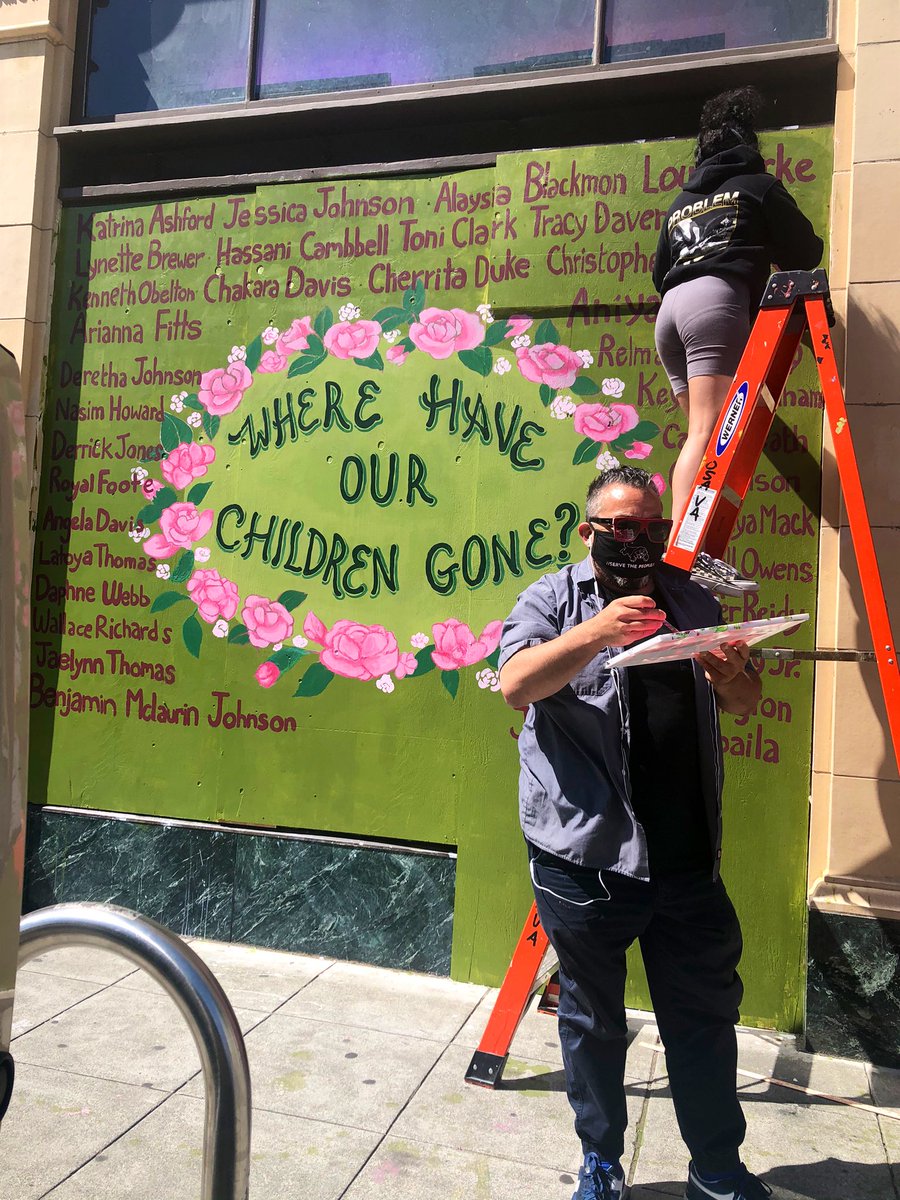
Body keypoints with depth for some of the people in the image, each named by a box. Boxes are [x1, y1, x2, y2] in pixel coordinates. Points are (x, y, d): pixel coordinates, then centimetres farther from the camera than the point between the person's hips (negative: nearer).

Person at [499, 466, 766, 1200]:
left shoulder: (693, 601, 12)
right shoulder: (554, 599, -1)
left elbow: (743, 706, 16)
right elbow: (516, 685, -18)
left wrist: (733, 676, -8)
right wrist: (594, 633, -33)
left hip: (686, 857, 4)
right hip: (583, 857, -3)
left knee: (706, 1016, 15)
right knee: (593, 1021, 13)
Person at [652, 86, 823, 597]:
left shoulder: (683, 201, 30)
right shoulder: (758, 185, 15)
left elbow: (661, 271, 27)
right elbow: (803, 252, 13)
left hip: (671, 310, 6)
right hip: (717, 302, -6)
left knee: (702, 434, 4)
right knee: (708, 431, -19)